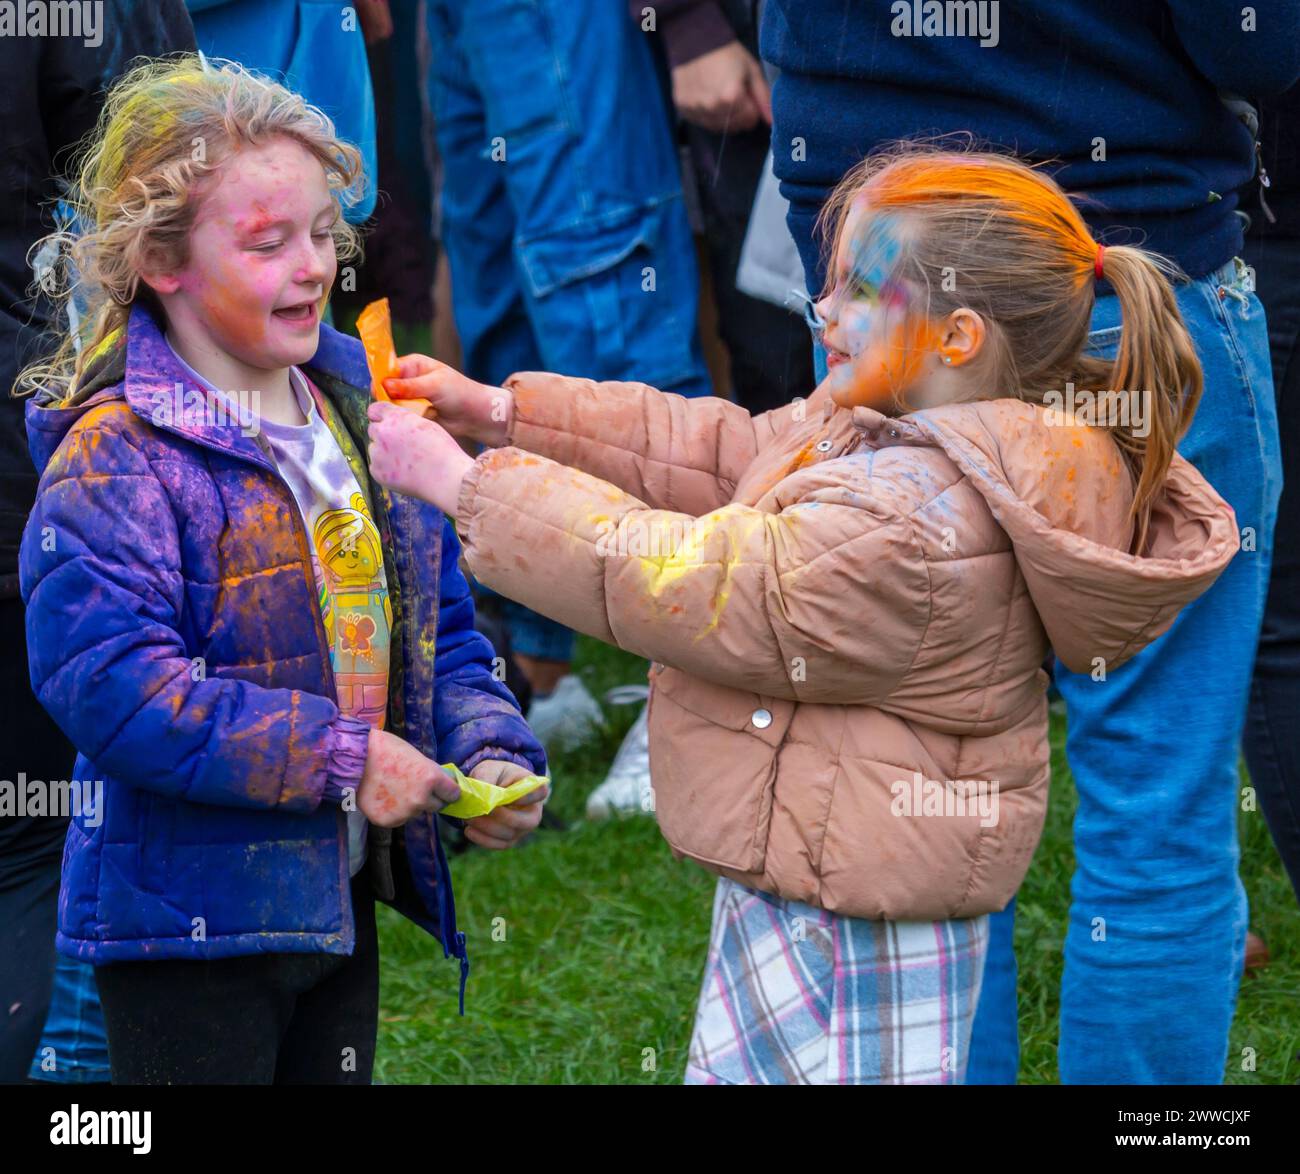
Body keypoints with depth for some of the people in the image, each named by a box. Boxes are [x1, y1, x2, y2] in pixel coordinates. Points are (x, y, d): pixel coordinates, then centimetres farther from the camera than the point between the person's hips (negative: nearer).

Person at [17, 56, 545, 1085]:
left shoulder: (359, 419, 9)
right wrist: (339, 757, -25)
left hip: (343, 902, 7)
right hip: (191, 922, -7)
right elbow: (108, 682, -26)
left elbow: (439, 627, 16)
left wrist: (489, 752, -4)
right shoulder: (115, 458, -15)